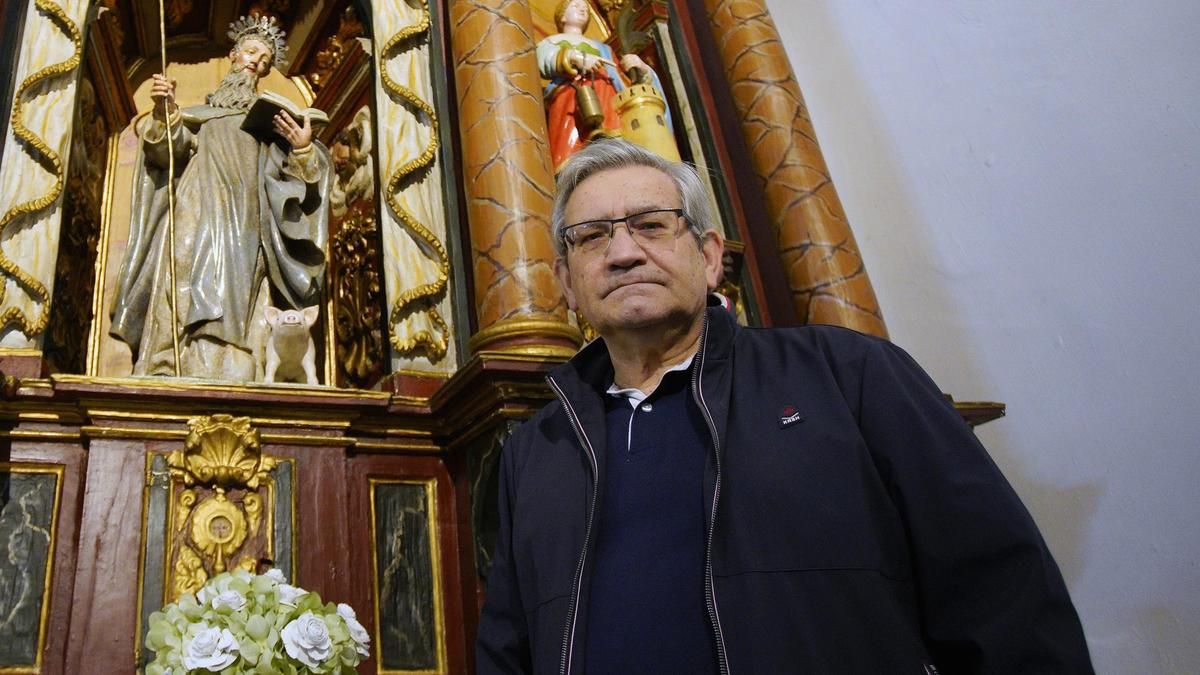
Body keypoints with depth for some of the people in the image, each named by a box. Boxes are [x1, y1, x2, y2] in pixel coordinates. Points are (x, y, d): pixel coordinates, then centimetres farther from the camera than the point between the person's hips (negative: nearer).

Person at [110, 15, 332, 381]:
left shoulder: (270, 118, 24)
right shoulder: (201, 111, 24)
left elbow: (294, 172, 9)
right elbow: (168, 150, 5)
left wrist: (304, 149, -13)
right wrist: (165, 113, -13)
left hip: (241, 228, -1)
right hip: (195, 219, 1)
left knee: (231, 314, -16)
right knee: (182, 304, -13)